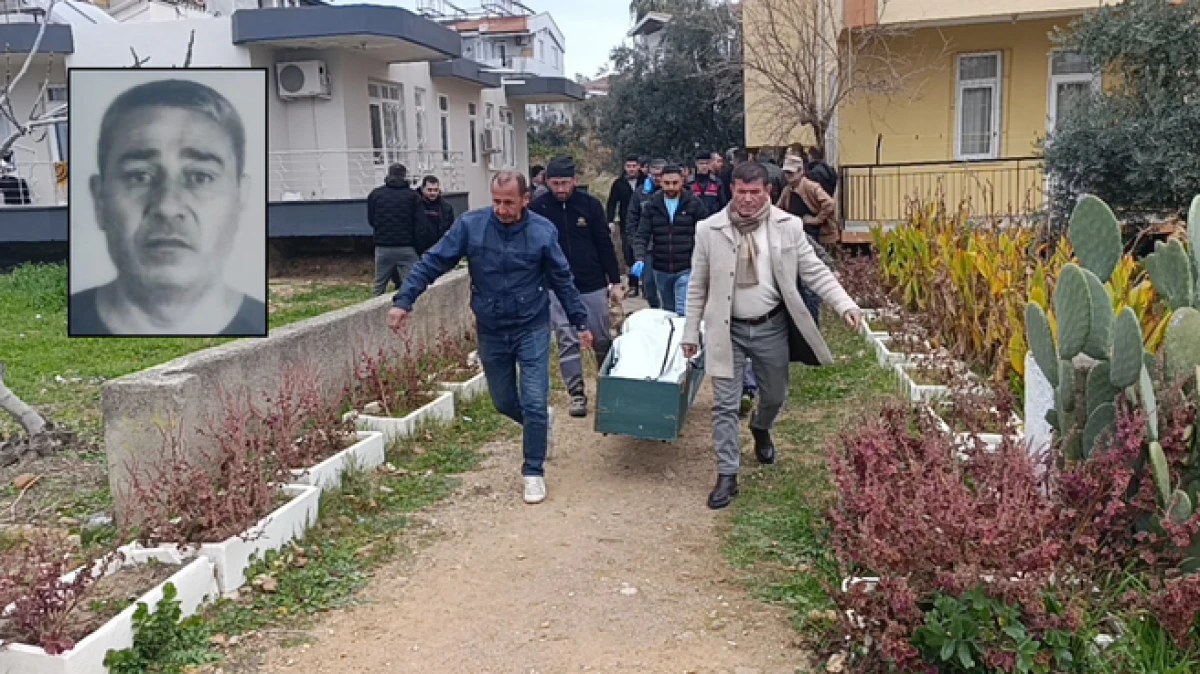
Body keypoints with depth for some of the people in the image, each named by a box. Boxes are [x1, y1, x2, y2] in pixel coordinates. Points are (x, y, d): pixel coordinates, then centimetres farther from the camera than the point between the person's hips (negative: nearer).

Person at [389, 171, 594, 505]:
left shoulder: (543, 231, -11)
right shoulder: (470, 225, -12)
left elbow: (563, 280, 0)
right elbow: (433, 262, -9)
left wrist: (581, 323, 4)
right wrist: (403, 301, -18)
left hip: (532, 329, -2)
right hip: (491, 331, 2)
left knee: (534, 404, -5)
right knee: (504, 402, 15)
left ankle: (534, 472, 13)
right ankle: (539, 422, 47)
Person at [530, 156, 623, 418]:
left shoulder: (590, 204, -3)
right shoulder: (537, 208, -4)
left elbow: (605, 244, 2)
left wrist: (615, 282, 2)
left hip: (593, 285, 1)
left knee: (602, 340, 9)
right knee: (567, 341, -3)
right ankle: (576, 393, 4)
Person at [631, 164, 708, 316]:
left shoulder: (694, 204, -3)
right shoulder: (652, 205, 3)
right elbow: (642, 235, -2)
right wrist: (640, 259, -19)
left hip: (686, 269, -3)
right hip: (661, 270, 3)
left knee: (684, 312, -13)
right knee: (667, 313, 17)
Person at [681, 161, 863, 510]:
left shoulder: (788, 226, -6)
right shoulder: (709, 230, -6)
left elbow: (814, 271, -2)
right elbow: (697, 286, 1)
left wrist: (845, 304, -15)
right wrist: (691, 332, 2)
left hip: (772, 327, 1)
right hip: (728, 330, -1)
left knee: (775, 396, 18)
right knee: (725, 405, -1)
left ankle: (760, 429, 53)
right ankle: (727, 475, 10)